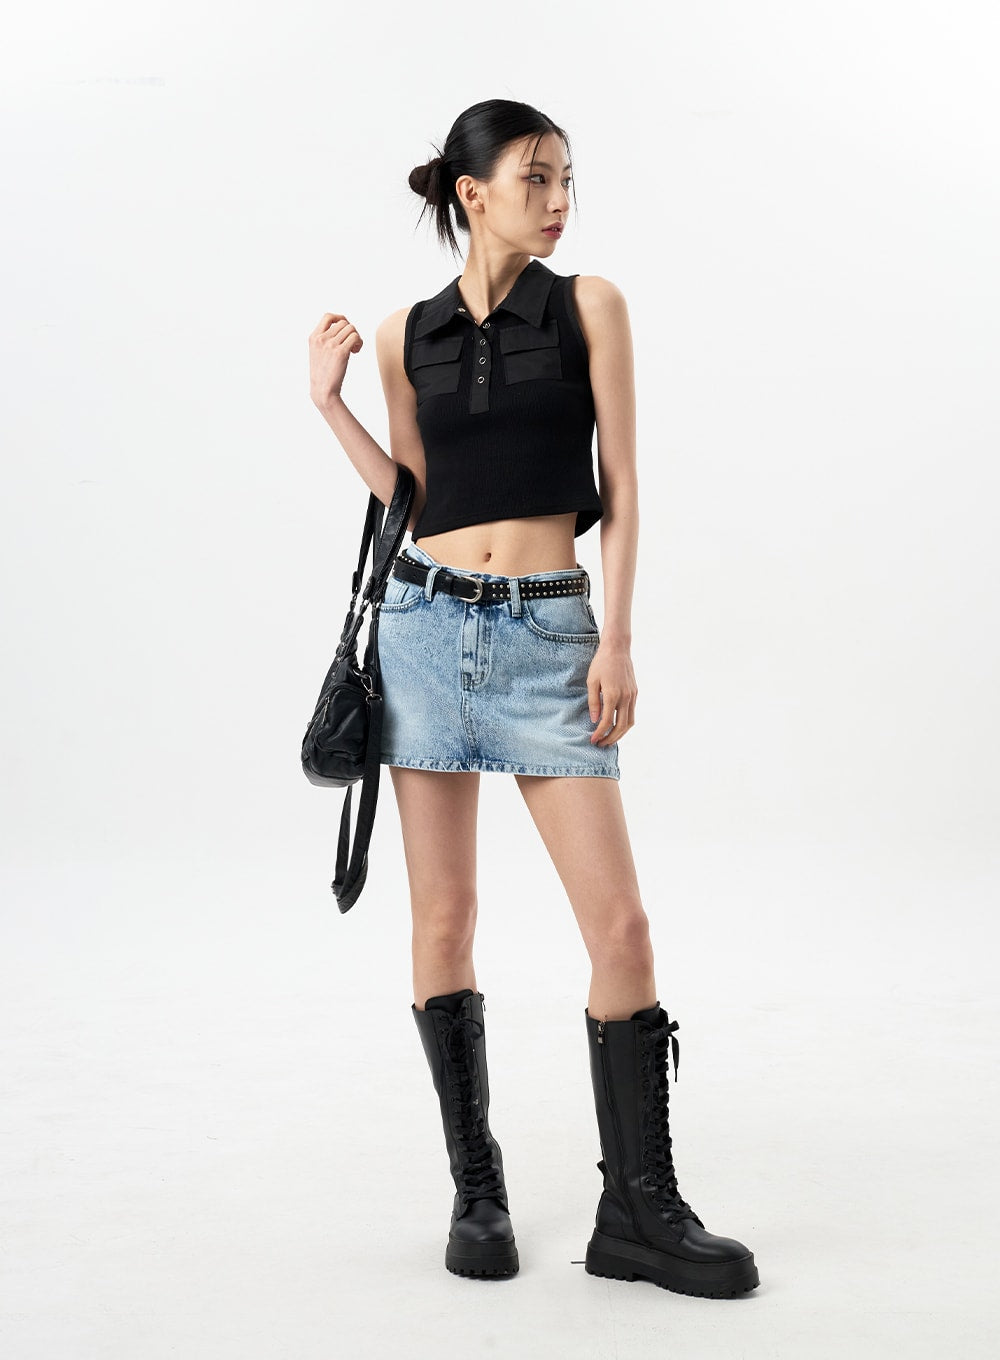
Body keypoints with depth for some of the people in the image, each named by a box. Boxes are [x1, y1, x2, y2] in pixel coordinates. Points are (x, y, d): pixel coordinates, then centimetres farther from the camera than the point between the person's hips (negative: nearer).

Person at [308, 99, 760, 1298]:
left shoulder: (589, 305, 4)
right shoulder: (408, 335, 9)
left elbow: (620, 484, 0)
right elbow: (413, 498, 12)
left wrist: (618, 638, -8)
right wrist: (328, 402, 6)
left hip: (550, 630, -1)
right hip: (426, 624, 2)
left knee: (619, 921, -6)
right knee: (443, 918, 4)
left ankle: (638, 1211, 5)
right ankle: (475, 1187, 18)